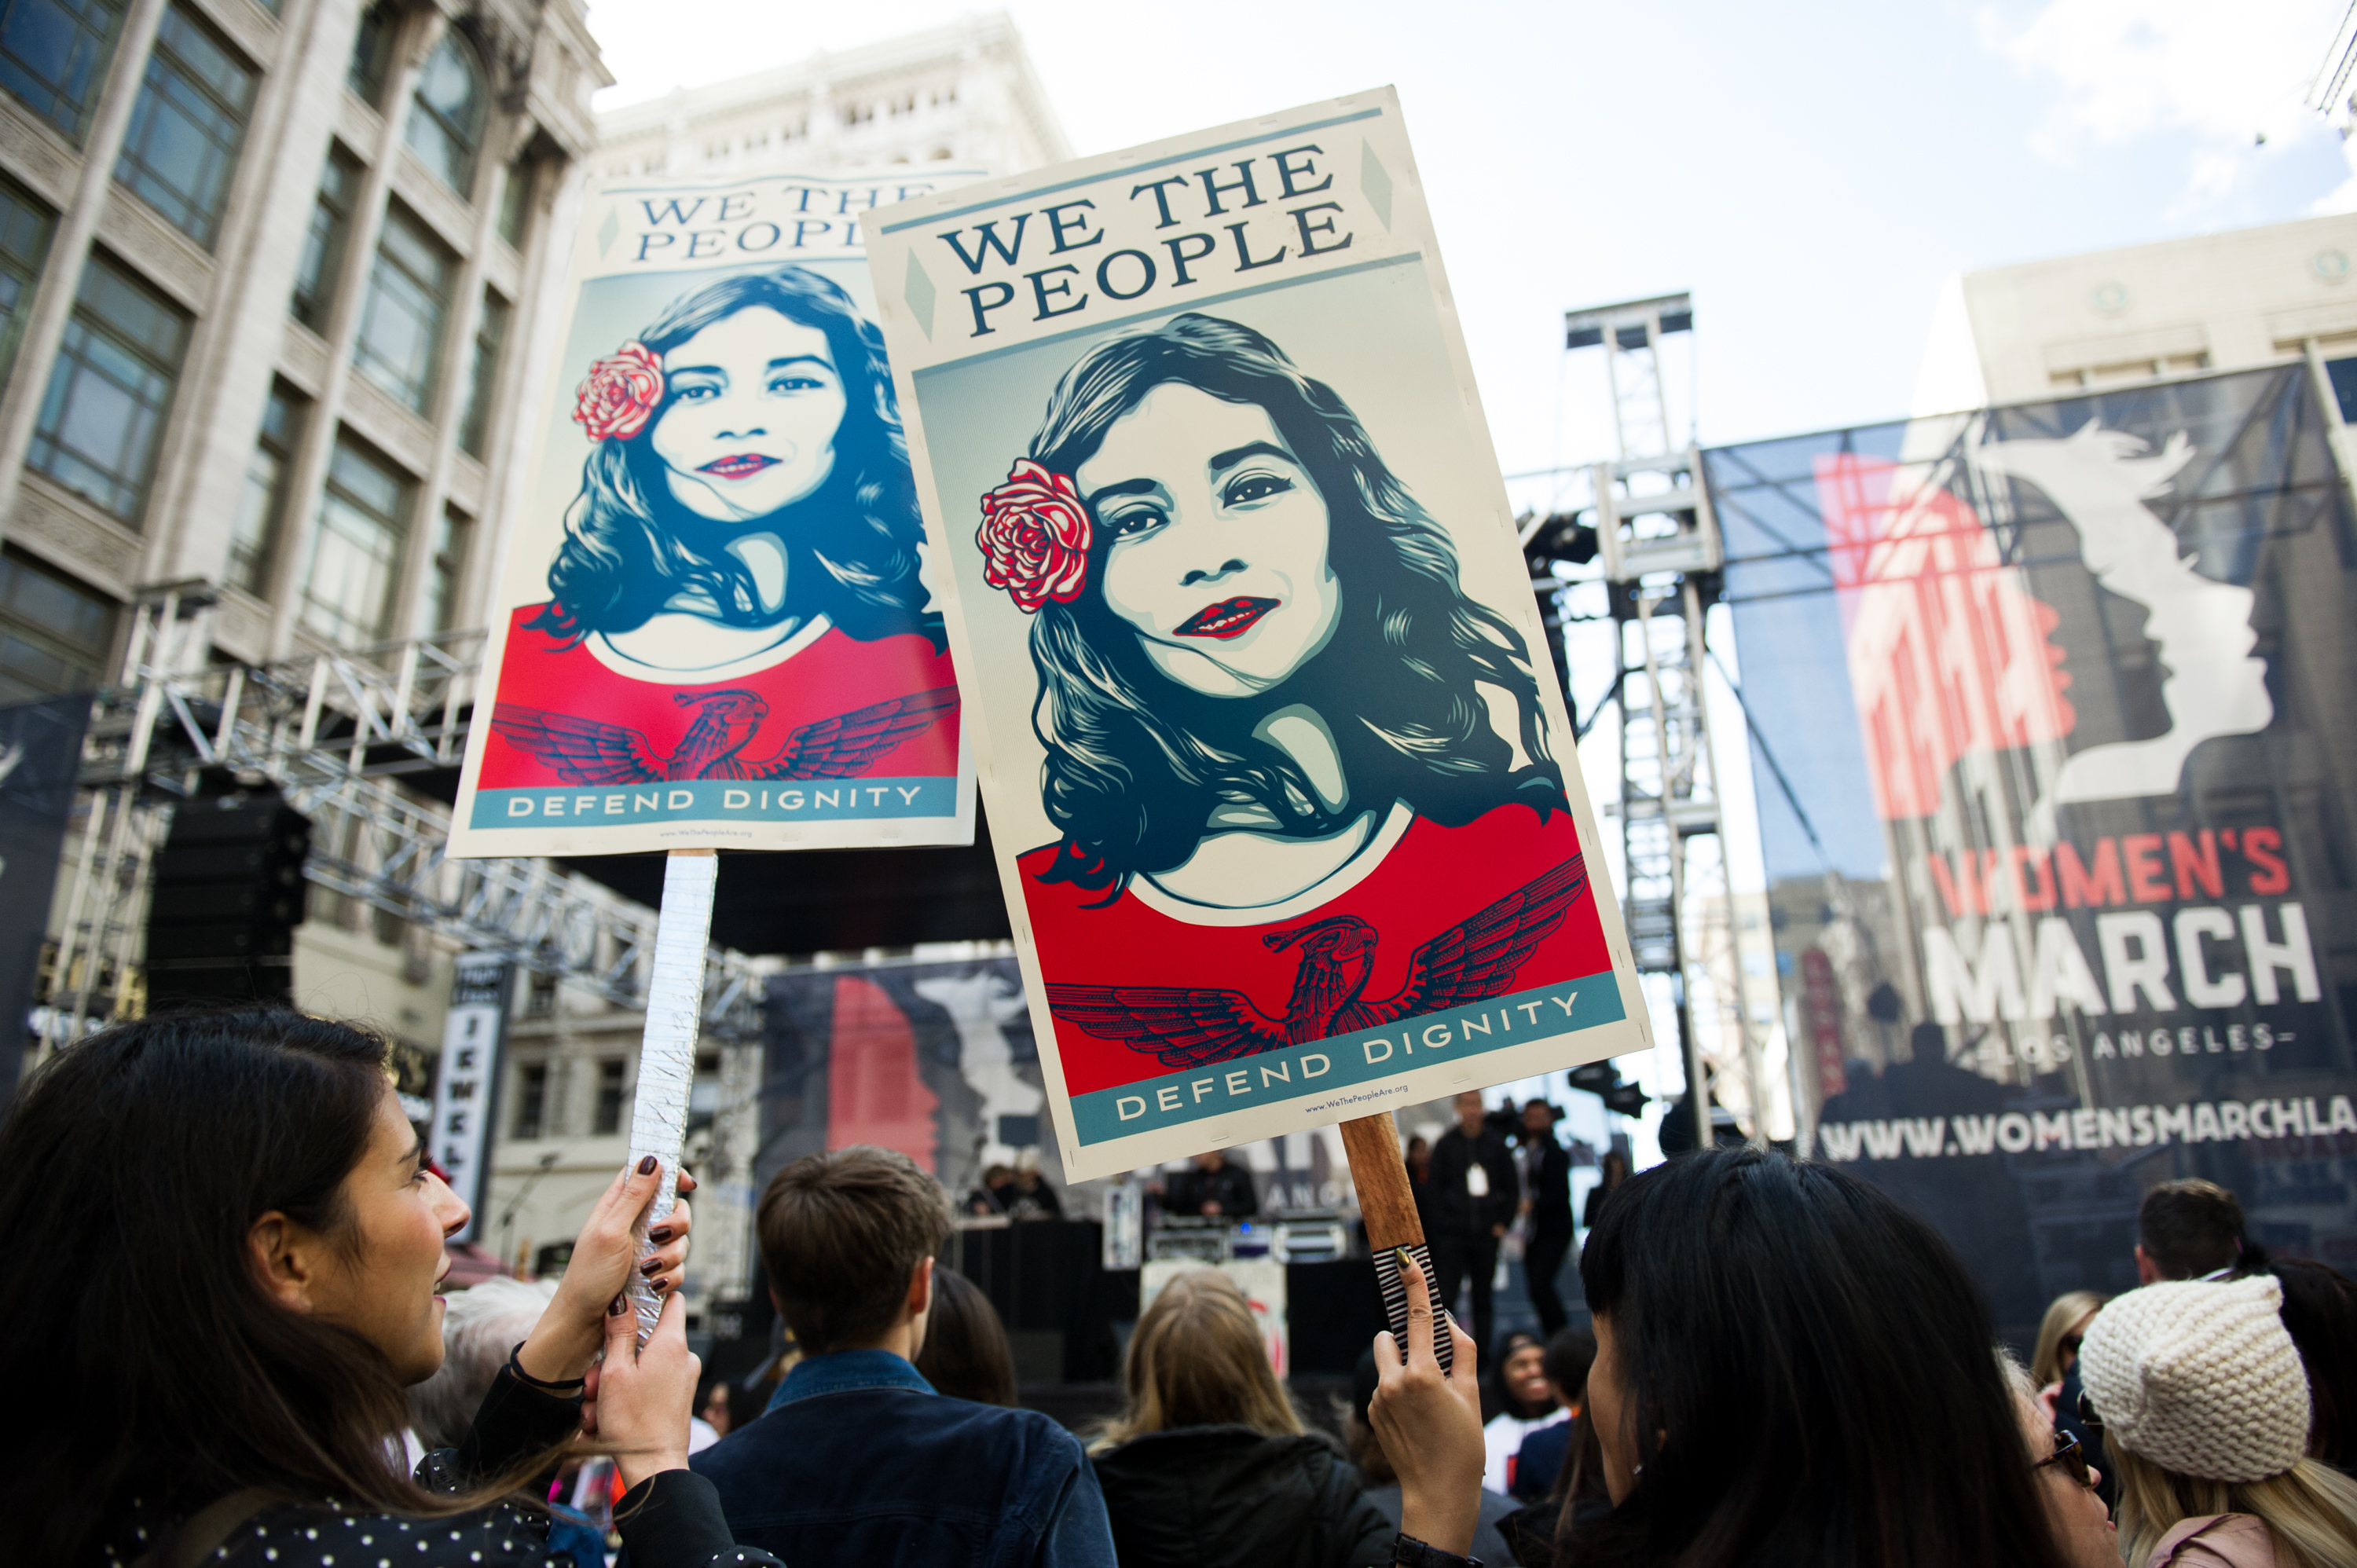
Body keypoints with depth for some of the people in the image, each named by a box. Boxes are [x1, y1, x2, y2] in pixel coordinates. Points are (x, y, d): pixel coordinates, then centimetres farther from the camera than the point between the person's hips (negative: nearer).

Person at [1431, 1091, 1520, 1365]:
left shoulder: (1495, 1145, 5)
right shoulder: (1445, 1145, 1)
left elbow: (1512, 1187, 12)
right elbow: (1436, 1189, 3)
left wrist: (1502, 1222, 4)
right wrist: (1443, 1223, -6)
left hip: (1486, 1233, 2)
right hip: (1453, 1235, -2)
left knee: (1483, 1298, 9)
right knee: (1446, 1295, -6)